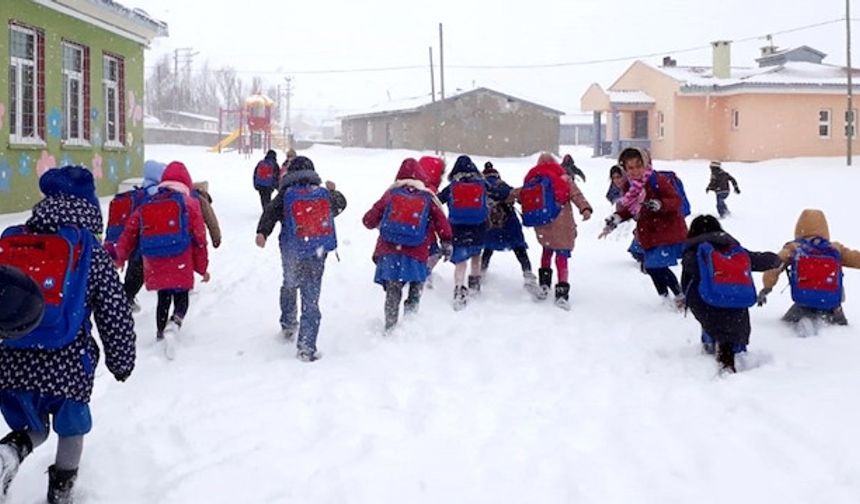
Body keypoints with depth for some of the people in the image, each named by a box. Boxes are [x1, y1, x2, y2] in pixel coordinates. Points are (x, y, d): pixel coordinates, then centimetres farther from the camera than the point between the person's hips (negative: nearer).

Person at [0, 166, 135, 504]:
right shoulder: (91, 253, -3)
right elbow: (116, 317, 0)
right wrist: (122, 362, 13)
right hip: (67, 364, -2)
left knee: (34, 428, 22)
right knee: (72, 428, 24)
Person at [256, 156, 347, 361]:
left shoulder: (286, 194, -1)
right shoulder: (325, 194, 6)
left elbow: (271, 212, -17)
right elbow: (341, 204, 26)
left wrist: (262, 232, -27)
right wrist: (333, 191, 46)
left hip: (292, 253, 0)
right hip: (317, 253, 0)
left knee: (289, 286, 28)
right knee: (311, 300, 1)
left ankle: (288, 325, 40)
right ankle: (307, 347, -3)